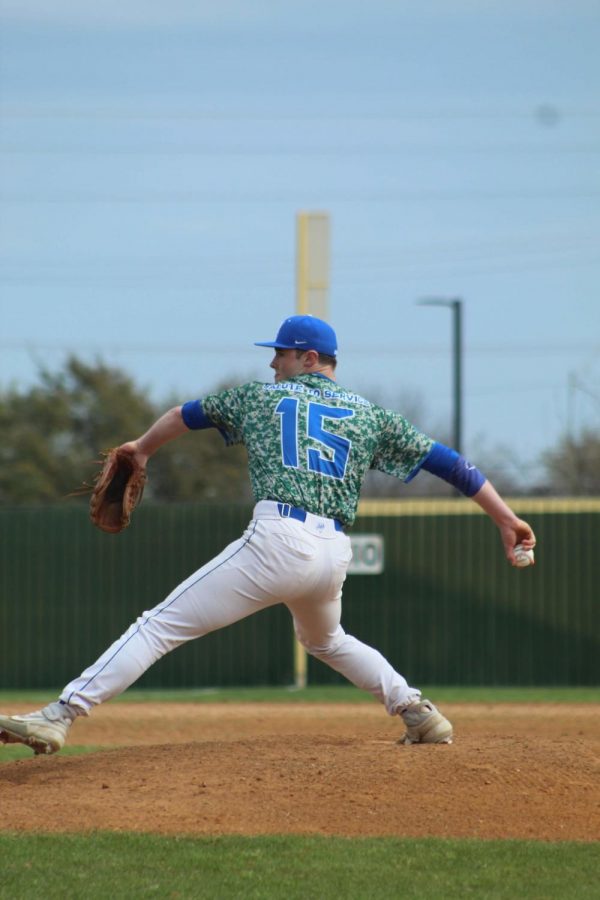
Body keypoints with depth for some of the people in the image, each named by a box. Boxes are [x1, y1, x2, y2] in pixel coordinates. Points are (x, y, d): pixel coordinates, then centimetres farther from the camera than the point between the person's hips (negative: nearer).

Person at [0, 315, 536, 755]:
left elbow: (184, 415, 31)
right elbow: (447, 461, 14)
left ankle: (60, 717, -15)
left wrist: (141, 450, 49)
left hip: (278, 539, -5)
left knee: (162, 626, -6)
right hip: (335, 553, 5)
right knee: (325, 640, 36)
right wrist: (506, 517, 16)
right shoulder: (370, 416, 19)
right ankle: (420, 715, 29)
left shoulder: (262, 396, 16)